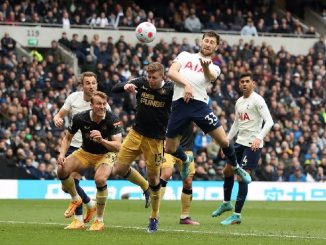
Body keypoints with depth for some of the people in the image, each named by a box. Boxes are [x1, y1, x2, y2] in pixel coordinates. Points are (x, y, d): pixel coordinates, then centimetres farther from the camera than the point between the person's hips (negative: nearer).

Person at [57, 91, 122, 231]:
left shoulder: (112, 121, -24)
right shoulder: (80, 118, -18)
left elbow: (118, 146, -30)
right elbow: (68, 137, -1)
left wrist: (102, 140, -47)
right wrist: (62, 154, -17)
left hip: (105, 155, -3)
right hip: (85, 153, 3)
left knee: (100, 179, -33)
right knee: (62, 170, -23)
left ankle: (99, 221, -15)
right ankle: (75, 199, 9)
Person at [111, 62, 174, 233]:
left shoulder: (170, 89, -11)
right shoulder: (141, 83, -5)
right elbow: (114, 89, -6)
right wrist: (125, 87, -27)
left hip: (155, 140, -3)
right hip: (136, 133, 3)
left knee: (153, 178, 3)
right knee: (119, 170, -2)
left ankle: (154, 217, 19)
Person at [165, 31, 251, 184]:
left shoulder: (214, 67, 13)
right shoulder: (185, 56, 16)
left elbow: (211, 77, -12)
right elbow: (171, 72, 1)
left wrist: (205, 67, -36)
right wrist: (186, 84, -15)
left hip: (200, 104, 0)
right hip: (180, 104, 0)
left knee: (223, 141, -8)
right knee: (170, 149, 7)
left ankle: (236, 167, 20)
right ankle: (186, 160, 41)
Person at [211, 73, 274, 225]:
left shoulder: (257, 100, -12)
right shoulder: (239, 102, 13)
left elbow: (269, 121, -20)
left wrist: (259, 138, -31)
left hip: (253, 145, -9)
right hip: (240, 142, 9)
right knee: (228, 171, 18)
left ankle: (237, 215, -7)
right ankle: (226, 203, 40)